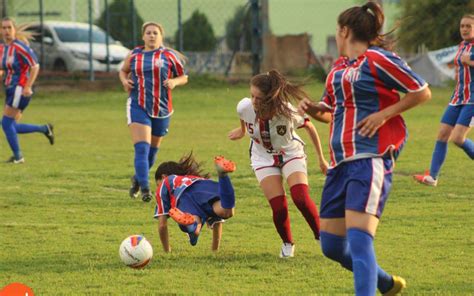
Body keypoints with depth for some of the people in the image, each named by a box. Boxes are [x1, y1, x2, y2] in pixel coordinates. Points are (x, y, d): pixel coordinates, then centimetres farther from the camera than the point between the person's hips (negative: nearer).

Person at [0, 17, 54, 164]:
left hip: (20, 90, -8)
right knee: (12, 127, 8)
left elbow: (35, 66, -14)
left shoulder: (20, 47, -13)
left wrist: (28, 87, -20)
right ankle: (45, 129, 22)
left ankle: (17, 156, -1)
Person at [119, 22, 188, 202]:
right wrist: (125, 81, 1)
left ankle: (137, 179, 39)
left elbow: (183, 77, 9)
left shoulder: (169, 55, 3)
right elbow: (123, 71, 23)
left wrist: (174, 81, -13)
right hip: (138, 107, -1)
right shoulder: (134, 55, 6)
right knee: (141, 148, -17)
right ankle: (144, 188, -22)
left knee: (152, 150, 13)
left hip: (162, 109, 1)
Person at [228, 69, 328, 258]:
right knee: (278, 207, -11)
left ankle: (321, 236, 2)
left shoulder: (287, 112, -32)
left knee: (301, 199, -21)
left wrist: (321, 158, -3)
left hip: (291, 154, -2)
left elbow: (310, 127, -13)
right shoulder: (245, 107, -27)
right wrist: (242, 130, 23)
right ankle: (287, 244, 17)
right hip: (263, 159, 2)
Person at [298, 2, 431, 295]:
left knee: (358, 240, -21)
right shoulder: (339, 68, 17)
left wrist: (383, 114, -13)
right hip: (341, 162, 9)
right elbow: (329, 109, 29)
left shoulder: (377, 60, -7)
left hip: (371, 159, -9)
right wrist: (313, 108, 7)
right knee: (332, 246, 11)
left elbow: (422, 92, -6)